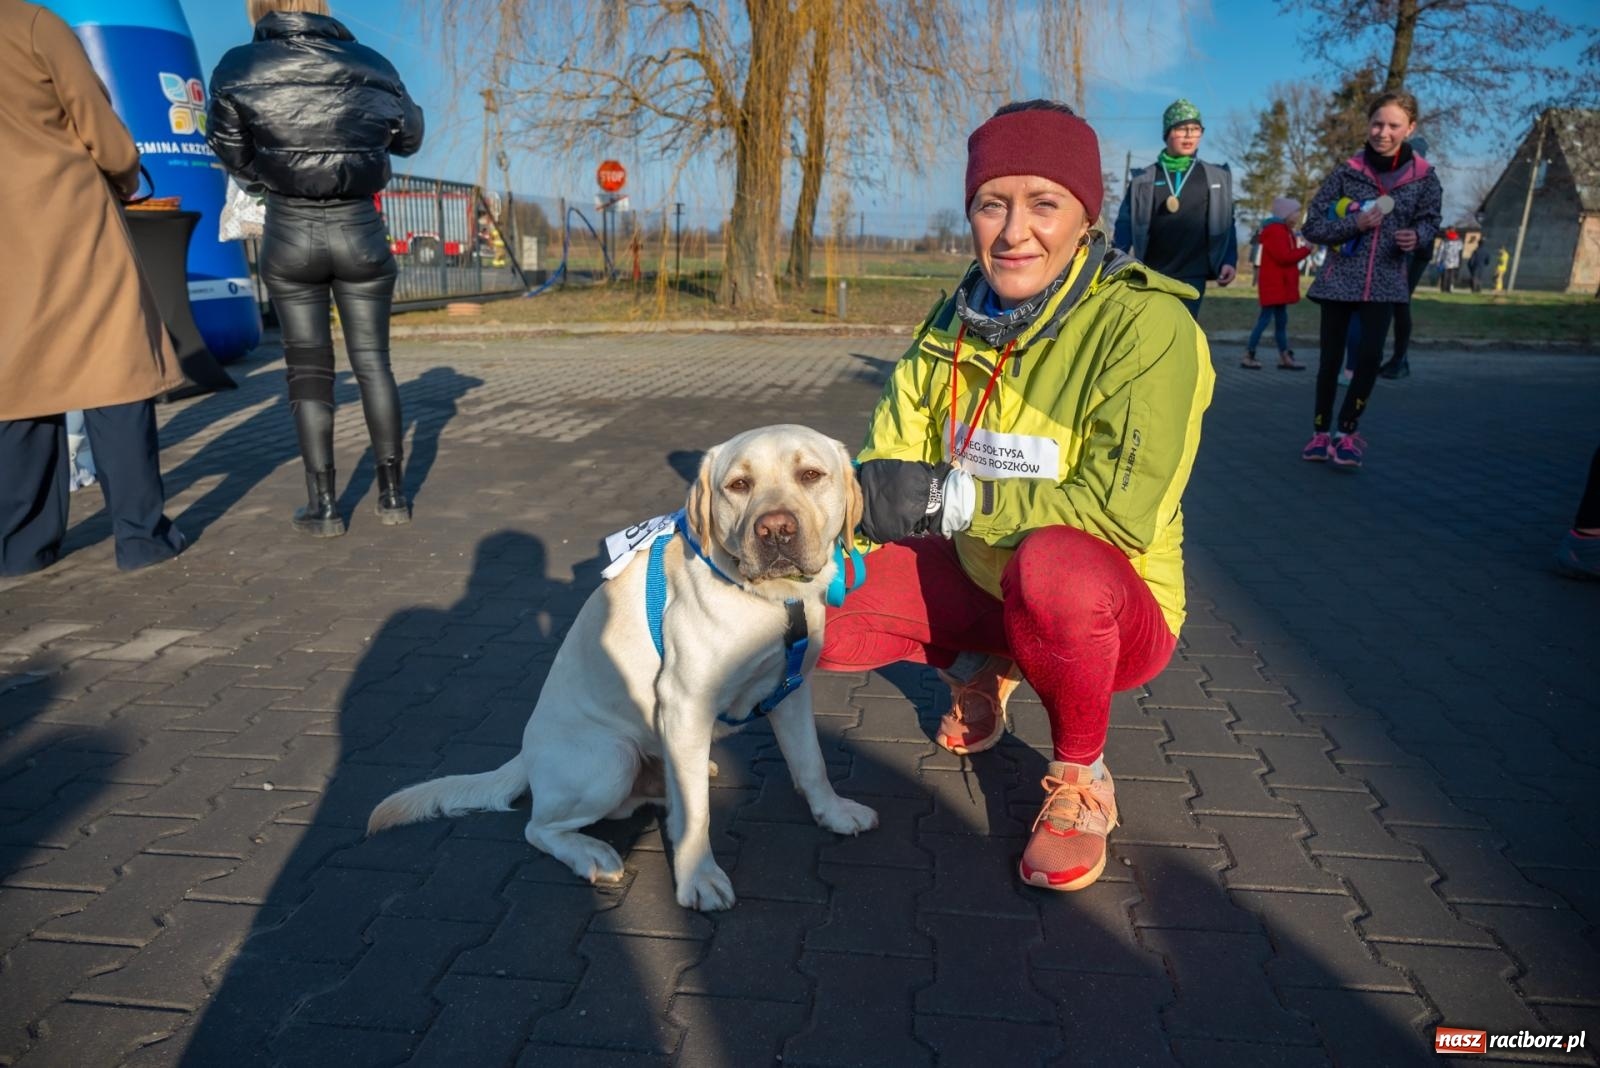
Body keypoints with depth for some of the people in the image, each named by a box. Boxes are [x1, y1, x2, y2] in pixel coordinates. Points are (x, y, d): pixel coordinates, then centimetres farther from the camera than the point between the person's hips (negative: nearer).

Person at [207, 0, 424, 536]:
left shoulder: (238, 70, -3)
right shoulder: (370, 67, -1)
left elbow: (233, 156, 2)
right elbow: (409, 137, 12)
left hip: (289, 234, 0)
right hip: (360, 231, 1)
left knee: (308, 368, 6)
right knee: (373, 361, 9)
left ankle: (322, 506, 6)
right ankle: (393, 494, 12)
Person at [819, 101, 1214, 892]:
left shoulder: (1145, 324, -20)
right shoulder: (954, 323, -2)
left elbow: (1123, 511, -29)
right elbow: (885, 470, -5)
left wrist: (949, 495, -28)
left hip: (1108, 608, -5)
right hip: (978, 584, 6)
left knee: (1054, 561, -40)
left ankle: (1080, 778, -9)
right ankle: (981, 668, 17)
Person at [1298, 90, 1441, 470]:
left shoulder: (1423, 177, -2)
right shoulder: (1347, 172, -5)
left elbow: (1430, 220, 10)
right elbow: (1312, 226, -3)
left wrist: (1417, 236, -12)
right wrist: (1355, 224, -18)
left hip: (1385, 282, 1)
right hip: (1340, 278, 0)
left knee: (1370, 356, -10)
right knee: (1331, 358, 5)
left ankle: (1347, 431, 7)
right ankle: (1321, 432, 19)